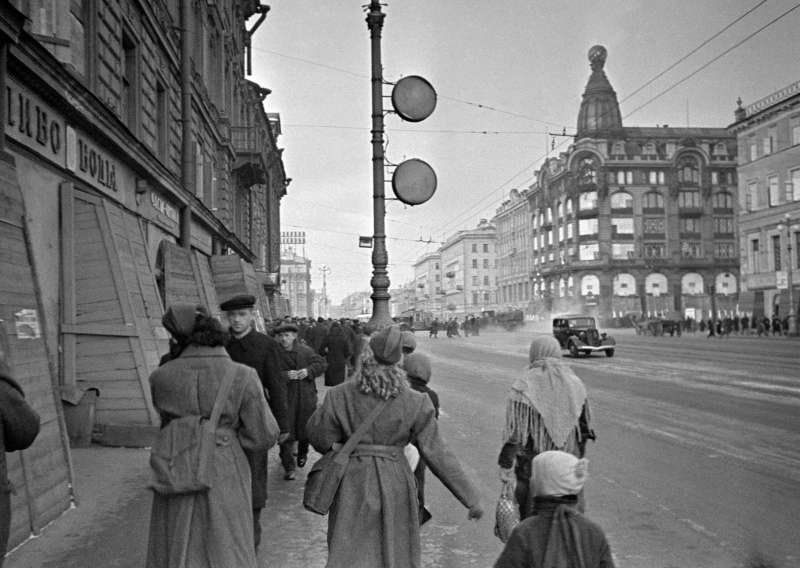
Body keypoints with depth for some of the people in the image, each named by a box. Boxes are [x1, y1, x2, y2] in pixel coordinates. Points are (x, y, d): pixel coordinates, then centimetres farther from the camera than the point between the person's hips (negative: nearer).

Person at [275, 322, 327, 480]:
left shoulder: (305, 351, 1)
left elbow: (322, 363, 6)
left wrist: (309, 371, -11)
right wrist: (285, 375, -25)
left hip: (306, 397, 3)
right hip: (285, 397, -2)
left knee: (305, 428, 14)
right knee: (286, 432, -5)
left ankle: (302, 453, 43)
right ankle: (288, 467, 3)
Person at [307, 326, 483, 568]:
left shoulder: (340, 396, -13)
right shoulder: (415, 403, -13)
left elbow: (320, 439, -3)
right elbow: (435, 453, -11)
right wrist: (471, 498, -4)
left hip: (353, 482, 0)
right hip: (395, 485, 0)